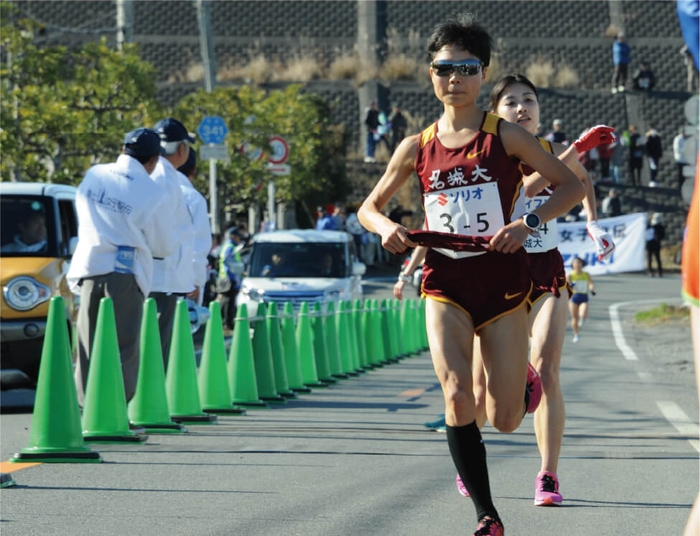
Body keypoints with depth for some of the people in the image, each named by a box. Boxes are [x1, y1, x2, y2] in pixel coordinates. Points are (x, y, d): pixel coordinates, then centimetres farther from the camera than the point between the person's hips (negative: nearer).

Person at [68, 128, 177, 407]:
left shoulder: (94, 175, 2)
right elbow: (164, 246, 2)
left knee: (89, 344, 11)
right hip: (124, 271, -4)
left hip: (89, 266, 4)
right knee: (124, 347, 1)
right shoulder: (153, 194, -10)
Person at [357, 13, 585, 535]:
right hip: (446, 286, 1)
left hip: (502, 281, -1)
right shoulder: (417, 147, 6)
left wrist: (529, 222, -18)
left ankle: (523, 378, 40)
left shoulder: (505, 135, -2)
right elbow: (369, 207, 16)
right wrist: (387, 228, -7)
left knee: (505, 421, 0)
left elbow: (572, 185, -2)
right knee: (457, 394, -22)